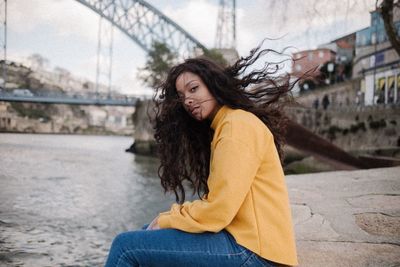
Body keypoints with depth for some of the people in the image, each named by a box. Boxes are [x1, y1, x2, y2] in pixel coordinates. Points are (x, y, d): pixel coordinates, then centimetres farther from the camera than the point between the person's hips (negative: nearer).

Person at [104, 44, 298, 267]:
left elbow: (218, 211, -17)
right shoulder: (222, 127, 20)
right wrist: (170, 218, 2)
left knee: (126, 246, -13)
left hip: (254, 249, -10)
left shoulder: (238, 124, -10)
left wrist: (166, 220, -3)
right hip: (239, 235, 10)